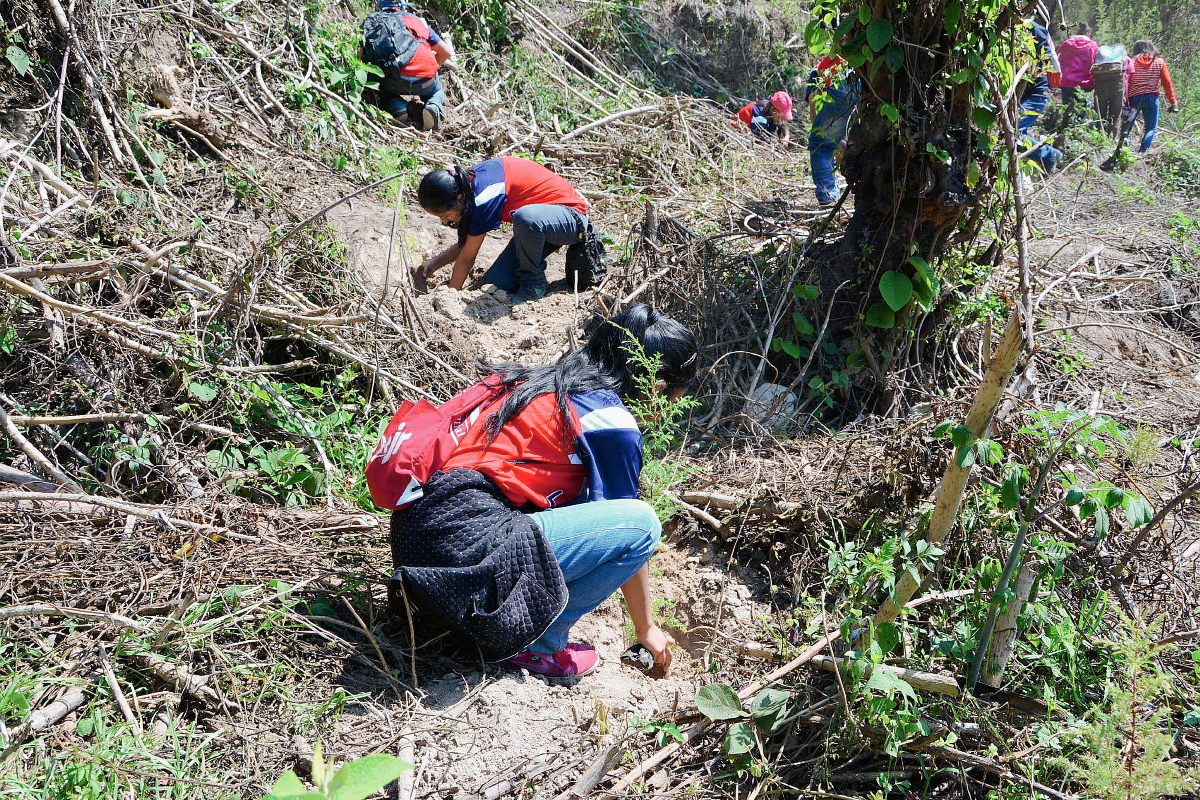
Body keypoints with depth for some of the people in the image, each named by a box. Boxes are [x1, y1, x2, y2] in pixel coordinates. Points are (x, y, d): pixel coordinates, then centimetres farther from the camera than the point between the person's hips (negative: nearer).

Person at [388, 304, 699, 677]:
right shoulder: (613, 422, -5)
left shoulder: (550, 381, 19)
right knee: (641, 522, -6)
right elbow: (628, 528, 5)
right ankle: (535, 643, 4)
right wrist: (646, 628, 20)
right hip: (467, 548, -9)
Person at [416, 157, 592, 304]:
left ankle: (533, 284, -16)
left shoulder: (484, 197, -30)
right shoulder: (467, 181, -4)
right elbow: (465, 242, 6)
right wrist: (433, 263, -6)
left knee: (525, 217, -39)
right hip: (536, 227, 8)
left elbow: (467, 258, -20)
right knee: (495, 283, -8)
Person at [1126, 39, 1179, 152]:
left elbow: (1127, 82, -4)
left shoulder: (1133, 62, 1)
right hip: (1151, 98, 0)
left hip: (1134, 97, 0)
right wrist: (1173, 101, 8)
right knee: (1151, 128, 5)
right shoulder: (1159, 62, 5)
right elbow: (1167, 82, 4)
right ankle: (1143, 150, -14)